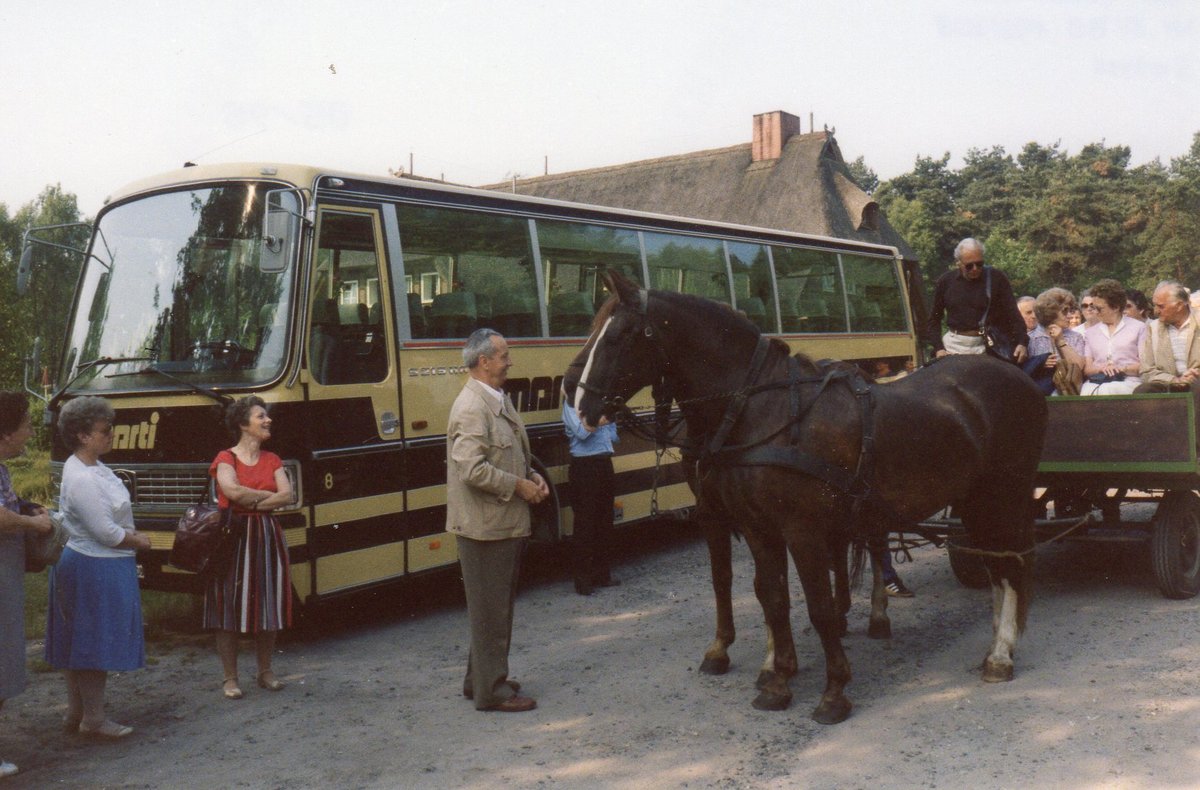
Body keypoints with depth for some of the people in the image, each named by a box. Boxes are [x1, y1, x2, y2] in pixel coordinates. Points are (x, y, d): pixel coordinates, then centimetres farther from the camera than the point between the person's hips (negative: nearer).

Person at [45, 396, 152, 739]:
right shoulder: (81, 478, -23)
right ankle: (93, 719, 11)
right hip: (96, 569, -10)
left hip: (91, 566, 10)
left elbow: (112, 514, 18)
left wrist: (132, 535, 2)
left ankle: (76, 713, 26)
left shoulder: (93, 466, 8)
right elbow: (106, 532, -22)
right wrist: (139, 542, -7)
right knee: (95, 643, 0)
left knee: (79, 644, 16)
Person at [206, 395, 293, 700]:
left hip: (267, 536, 4)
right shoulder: (226, 458, -2)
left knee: (268, 605, 8)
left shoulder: (272, 460, 11)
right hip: (233, 537, -4)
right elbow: (233, 491, -21)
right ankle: (230, 677, 10)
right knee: (229, 607, 0)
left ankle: (265, 671, 21)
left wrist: (252, 503, -13)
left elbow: (287, 496, -2)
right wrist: (269, 495, -8)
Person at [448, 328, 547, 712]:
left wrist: (532, 476, 6)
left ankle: (481, 679, 30)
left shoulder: (499, 401, 13)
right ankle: (491, 690, 8)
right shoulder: (471, 407, -18)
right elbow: (472, 469, -27)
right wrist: (518, 486, -18)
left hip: (506, 523, 10)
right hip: (485, 526, -10)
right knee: (490, 609, -1)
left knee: (498, 606, 18)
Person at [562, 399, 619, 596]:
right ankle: (583, 579, 2)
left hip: (604, 463, 7)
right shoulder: (571, 402, -5)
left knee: (604, 521, 11)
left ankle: (602, 574, 22)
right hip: (584, 465, -7)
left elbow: (613, 435, 16)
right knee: (585, 522, -4)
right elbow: (581, 432, -19)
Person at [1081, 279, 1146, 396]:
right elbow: (1086, 368, 11)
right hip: (1095, 383, 2)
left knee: (1108, 391, -37)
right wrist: (1100, 368, -10)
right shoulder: (1090, 332, 20)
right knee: (1087, 391, -34)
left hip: (1127, 381, -2)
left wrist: (1123, 368, -14)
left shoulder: (1138, 328, 11)